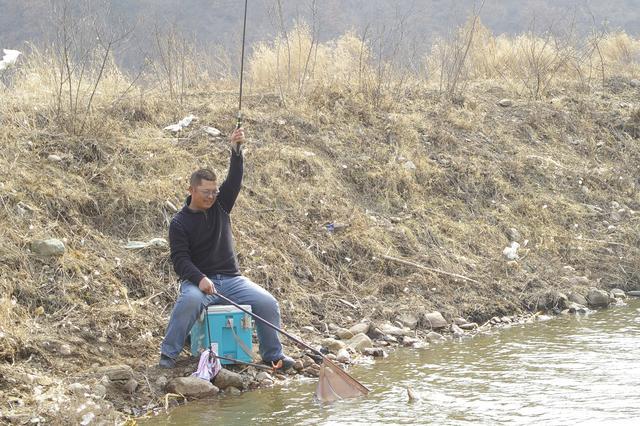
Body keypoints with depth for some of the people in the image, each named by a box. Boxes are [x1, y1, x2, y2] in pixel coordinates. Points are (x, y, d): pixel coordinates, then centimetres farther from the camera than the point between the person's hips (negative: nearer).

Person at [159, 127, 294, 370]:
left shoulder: (220, 206, 10)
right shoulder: (180, 222, -2)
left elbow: (234, 181, -3)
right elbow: (180, 259, -11)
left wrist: (236, 152, -20)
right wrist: (200, 279, -28)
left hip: (231, 279, 4)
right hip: (198, 280, -4)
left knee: (268, 303, -17)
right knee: (190, 301, -39)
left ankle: (273, 355, -3)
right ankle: (168, 354, -28)